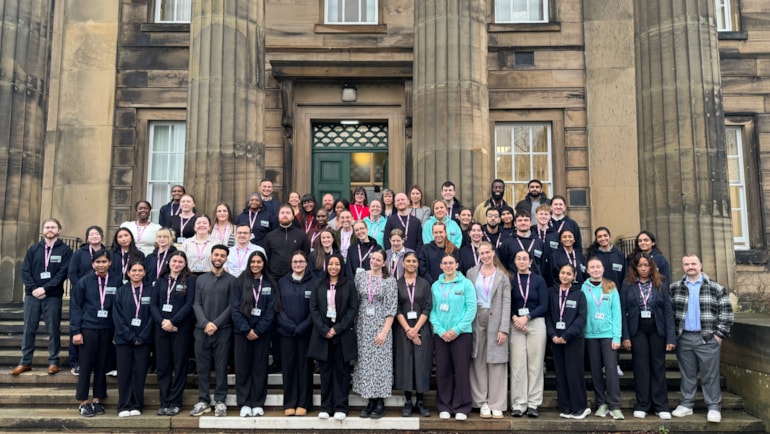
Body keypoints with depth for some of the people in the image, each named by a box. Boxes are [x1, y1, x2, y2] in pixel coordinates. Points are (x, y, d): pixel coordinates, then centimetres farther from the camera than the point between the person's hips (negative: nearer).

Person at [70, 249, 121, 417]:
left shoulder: (117, 280, 0)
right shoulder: (84, 281, -2)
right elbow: (75, 306, -1)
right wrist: (75, 331, -6)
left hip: (107, 329, 2)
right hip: (88, 328, -1)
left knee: (101, 366, 9)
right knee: (86, 366, 3)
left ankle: (97, 400, 20)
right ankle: (83, 403, 13)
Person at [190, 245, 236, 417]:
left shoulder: (231, 280, 3)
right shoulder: (201, 279, 11)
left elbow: (232, 306, -3)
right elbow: (196, 304, 4)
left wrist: (216, 323, -11)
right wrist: (205, 323, -10)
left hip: (223, 330, -2)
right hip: (202, 329, 2)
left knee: (221, 366, 2)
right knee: (202, 366, 6)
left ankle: (220, 401, 11)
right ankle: (203, 401, 16)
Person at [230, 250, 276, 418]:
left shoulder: (270, 284, 5)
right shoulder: (240, 282, 2)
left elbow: (271, 310, 0)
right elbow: (234, 308, -4)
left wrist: (258, 330, -9)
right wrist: (246, 329, -12)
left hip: (262, 332, 1)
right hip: (242, 331, 0)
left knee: (260, 367, 4)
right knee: (242, 367, 2)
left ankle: (258, 403, 12)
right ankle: (244, 403, 10)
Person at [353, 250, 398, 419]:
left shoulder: (389, 280, -3)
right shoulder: (360, 275, 4)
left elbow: (391, 308, -6)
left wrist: (384, 331, -12)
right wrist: (354, 325, 1)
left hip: (380, 327, -3)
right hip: (363, 327, 3)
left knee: (380, 362, -1)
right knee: (365, 362, 5)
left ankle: (380, 403, 9)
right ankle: (371, 400, 15)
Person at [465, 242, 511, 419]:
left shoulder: (502, 276, 4)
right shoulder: (471, 273, 9)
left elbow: (506, 303, 0)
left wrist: (504, 329, -9)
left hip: (495, 321, -1)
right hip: (476, 321, 1)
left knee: (496, 363, 0)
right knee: (479, 363, 4)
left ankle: (497, 405, 7)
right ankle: (482, 402, 13)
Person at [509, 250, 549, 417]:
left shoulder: (539, 281, 6)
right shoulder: (510, 281, 7)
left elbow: (544, 306, 0)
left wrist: (526, 317, -11)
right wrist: (514, 318, -14)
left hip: (536, 324, 0)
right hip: (515, 325, 0)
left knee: (535, 364, 0)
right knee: (517, 365, -3)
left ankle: (533, 404, 6)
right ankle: (518, 404, 2)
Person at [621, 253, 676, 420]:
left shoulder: (660, 284, 2)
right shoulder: (628, 285, 0)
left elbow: (668, 311, -1)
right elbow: (623, 311, -1)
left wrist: (671, 337, -8)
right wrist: (625, 336, -8)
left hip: (657, 329, 1)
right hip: (637, 330, 0)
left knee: (658, 366, 6)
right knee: (641, 367, 4)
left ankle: (661, 406, 14)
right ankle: (642, 405, 12)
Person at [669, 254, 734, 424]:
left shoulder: (716, 288, 0)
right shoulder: (674, 288, 5)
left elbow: (726, 313, 0)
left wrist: (720, 334, -6)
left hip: (708, 338, -2)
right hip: (683, 338, 2)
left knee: (710, 375, 3)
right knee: (687, 374, 11)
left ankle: (714, 407, 12)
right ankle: (686, 404, 20)